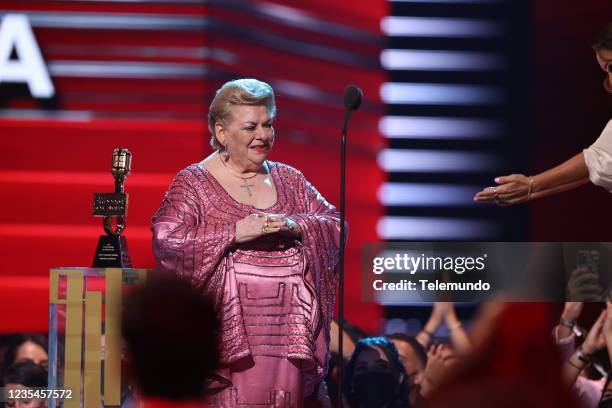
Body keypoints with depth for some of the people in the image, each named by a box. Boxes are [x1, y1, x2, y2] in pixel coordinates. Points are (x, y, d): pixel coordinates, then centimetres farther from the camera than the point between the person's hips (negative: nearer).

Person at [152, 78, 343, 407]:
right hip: (229, 328, -4)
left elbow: (334, 225, 11)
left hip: (286, 329, 4)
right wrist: (235, 233, -18)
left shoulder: (288, 179, 17)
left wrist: (294, 226, -10)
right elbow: (165, 241, -11)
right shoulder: (194, 182, 2)